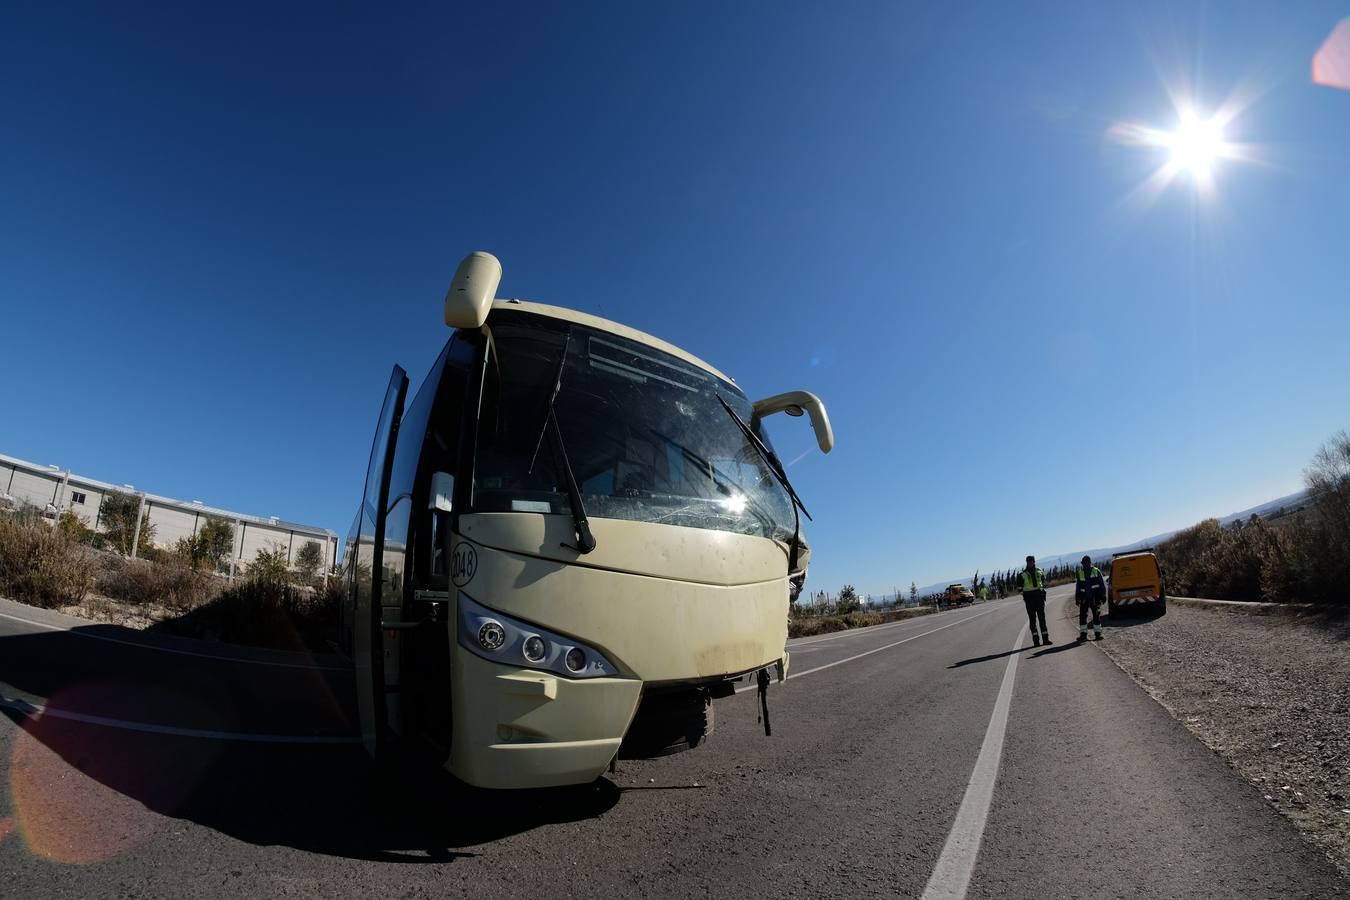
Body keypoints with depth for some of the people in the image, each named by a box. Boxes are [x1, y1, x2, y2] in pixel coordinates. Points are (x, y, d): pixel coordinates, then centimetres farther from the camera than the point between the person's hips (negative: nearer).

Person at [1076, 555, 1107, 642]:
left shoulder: (1096, 571, 3)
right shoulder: (1080, 573, 10)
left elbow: (1102, 584, 5)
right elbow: (1078, 586, 16)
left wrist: (1103, 595, -1)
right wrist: (1077, 597, 13)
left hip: (1095, 597, -2)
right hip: (1084, 598, 2)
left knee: (1096, 616, 2)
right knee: (1082, 616, -2)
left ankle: (1098, 633, 11)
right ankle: (1083, 634, 2)